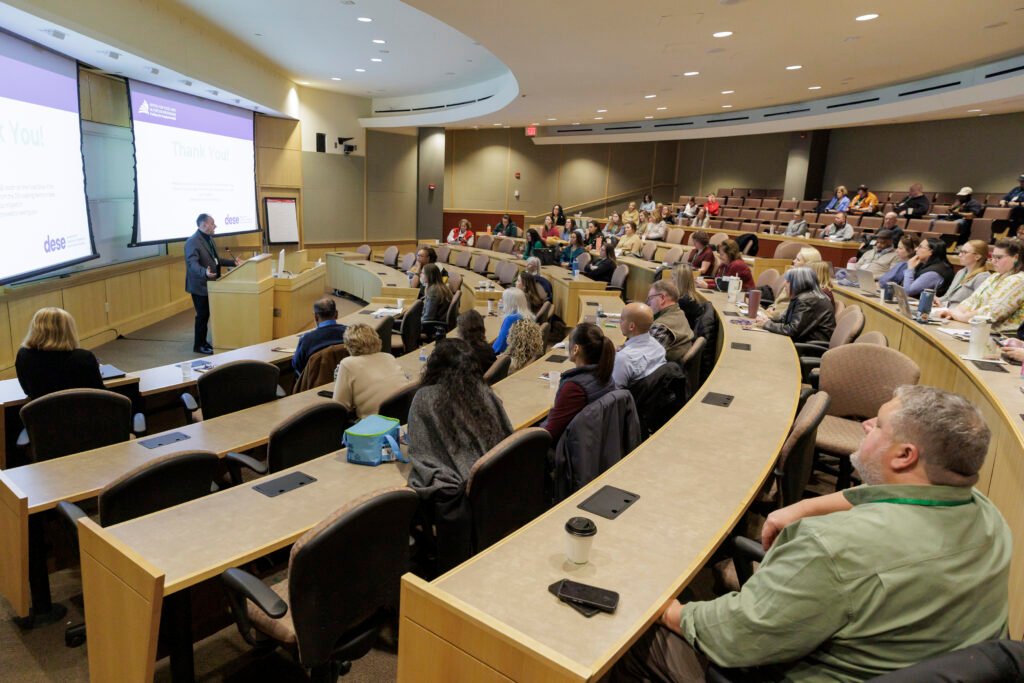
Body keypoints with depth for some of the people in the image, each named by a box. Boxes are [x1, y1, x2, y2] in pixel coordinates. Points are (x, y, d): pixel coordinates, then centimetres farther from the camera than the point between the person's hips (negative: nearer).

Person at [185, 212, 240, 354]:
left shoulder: (209, 239, 12)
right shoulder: (192, 242, -20)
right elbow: (192, 263, -31)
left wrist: (232, 262, 15)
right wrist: (204, 272, -49)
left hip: (210, 284, 9)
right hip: (200, 286, -9)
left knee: (207, 314, 15)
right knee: (202, 315, -1)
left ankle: (203, 342, 27)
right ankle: (199, 345, 10)